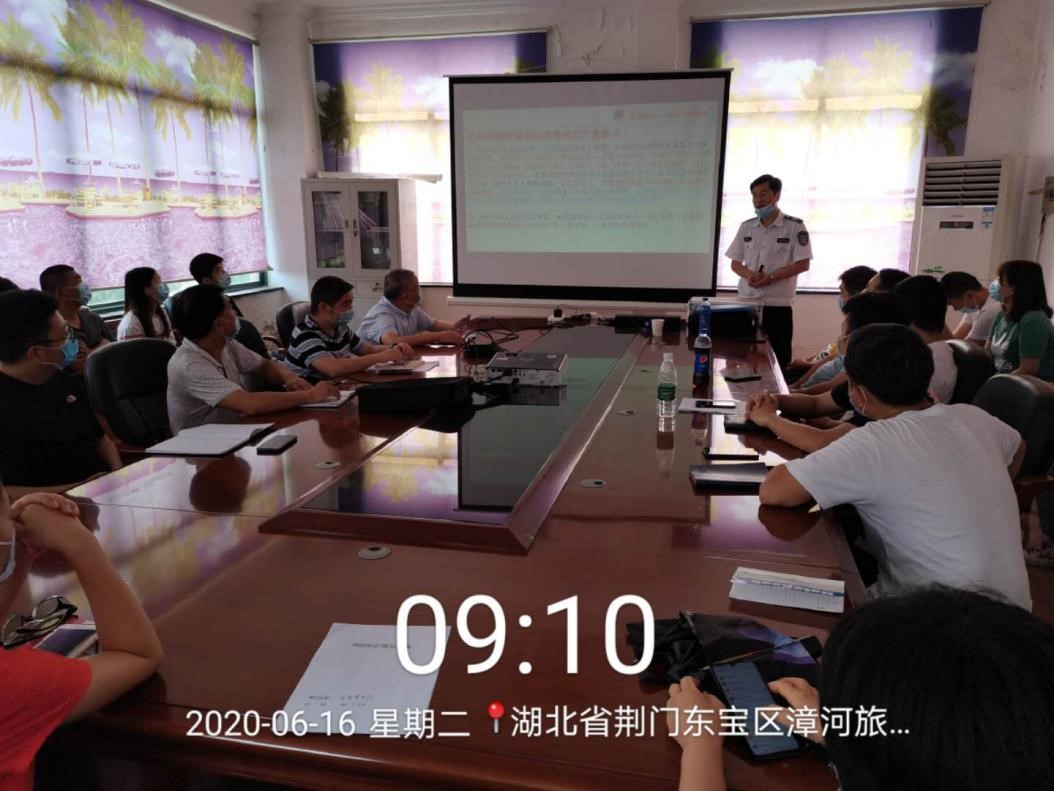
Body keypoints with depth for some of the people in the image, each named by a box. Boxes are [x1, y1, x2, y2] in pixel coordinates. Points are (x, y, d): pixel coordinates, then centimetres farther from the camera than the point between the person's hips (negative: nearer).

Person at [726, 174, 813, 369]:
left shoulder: (795, 227, -3)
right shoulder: (746, 227, 10)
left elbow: (803, 264, -7)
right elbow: (735, 263, 12)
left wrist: (771, 277, -17)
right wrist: (749, 274, -10)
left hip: (778, 305, -4)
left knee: (778, 360, 0)